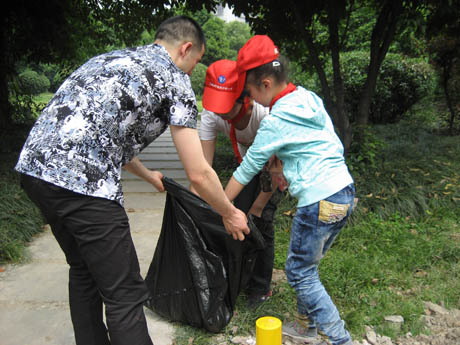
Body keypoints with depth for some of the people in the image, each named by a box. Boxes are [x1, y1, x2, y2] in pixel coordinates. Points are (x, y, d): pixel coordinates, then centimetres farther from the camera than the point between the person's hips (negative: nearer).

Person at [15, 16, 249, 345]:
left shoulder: (112, 58, 26)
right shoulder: (175, 79, 3)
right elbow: (198, 174, -2)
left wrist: (147, 174, 46)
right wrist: (230, 214, 15)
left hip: (33, 164, 9)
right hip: (82, 181, -9)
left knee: (84, 271, 26)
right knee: (125, 294, 1)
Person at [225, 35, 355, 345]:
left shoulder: (276, 121, -13)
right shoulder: (310, 98, 10)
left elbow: (247, 169, -6)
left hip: (320, 202, -9)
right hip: (345, 192, 9)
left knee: (300, 273, 7)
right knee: (307, 266, 21)